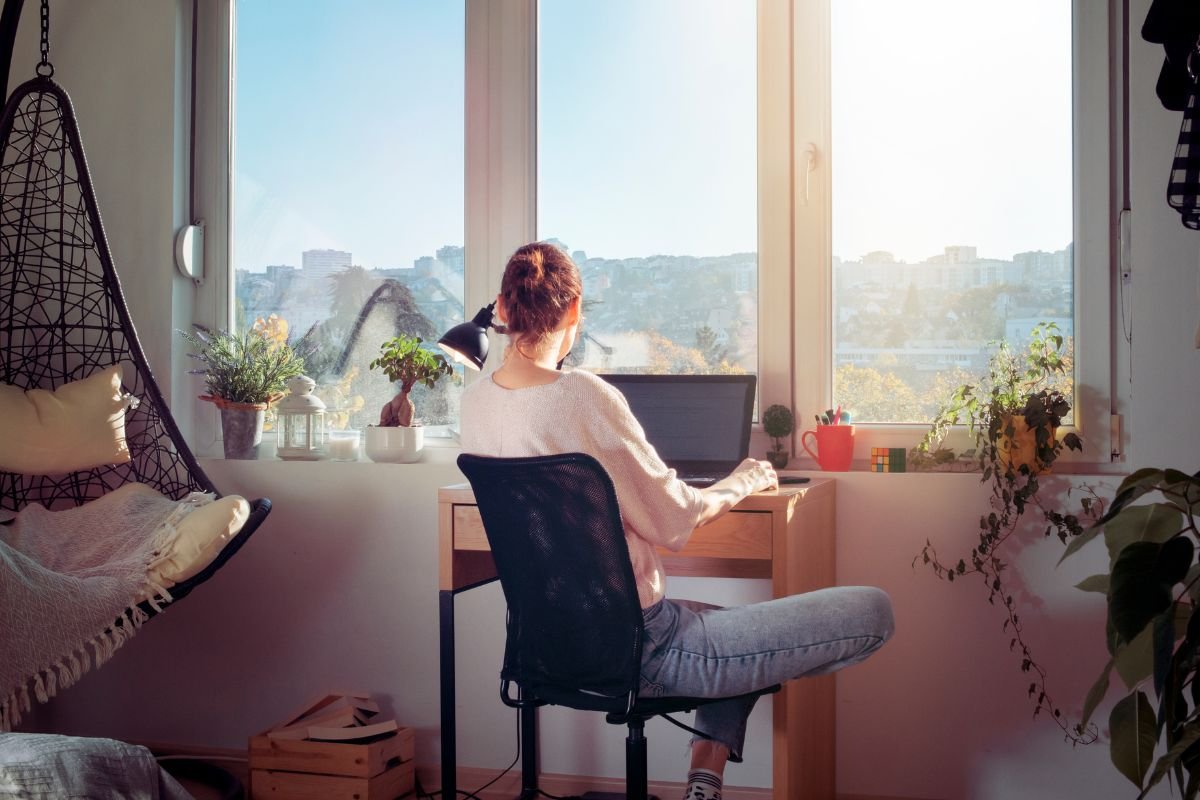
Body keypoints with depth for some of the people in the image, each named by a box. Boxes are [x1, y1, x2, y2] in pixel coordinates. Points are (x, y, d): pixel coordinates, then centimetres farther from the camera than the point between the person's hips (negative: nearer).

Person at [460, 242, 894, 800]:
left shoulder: (474, 401, 0)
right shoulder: (585, 396, -23)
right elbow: (676, 522, -15)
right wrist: (742, 482, 4)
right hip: (638, 649, -8)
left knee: (735, 625, 33)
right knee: (873, 611, -2)